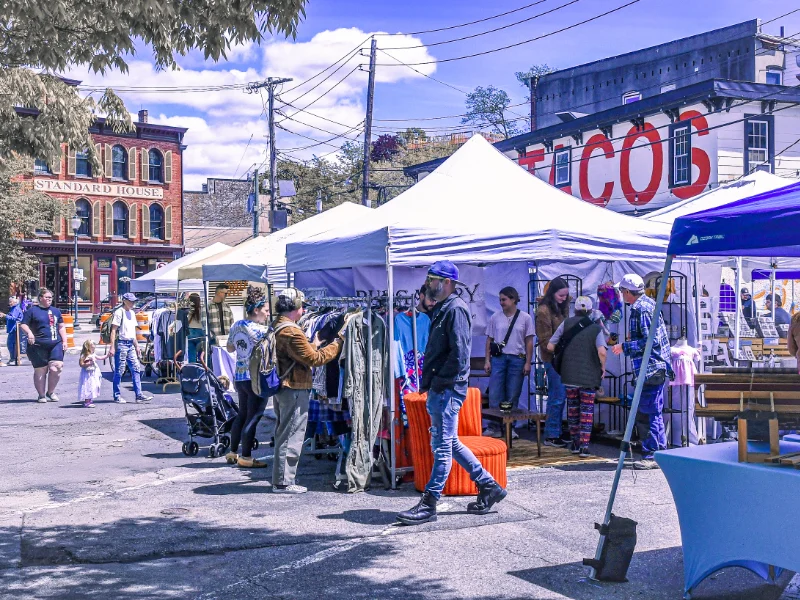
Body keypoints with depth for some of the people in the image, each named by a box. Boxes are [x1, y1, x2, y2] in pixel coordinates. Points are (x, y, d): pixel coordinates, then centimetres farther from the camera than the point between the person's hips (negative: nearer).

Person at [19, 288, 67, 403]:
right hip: (38, 346, -3)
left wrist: (64, 341, 11)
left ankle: (50, 391, 9)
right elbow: (23, 324, 1)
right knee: (40, 371, 1)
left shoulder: (55, 311, 18)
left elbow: (61, 327, 21)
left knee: (56, 367, -12)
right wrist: (29, 333, -18)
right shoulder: (32, 310, 4)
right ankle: (41, 395, 14)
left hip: (56, 344, 3)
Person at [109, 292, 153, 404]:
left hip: (131, 344, 8)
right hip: (121, 343, -8)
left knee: (136, 368, 3)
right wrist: (112, 347, -18)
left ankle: (139, 394, 3)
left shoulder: (132, 313, 17)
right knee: (119, 370, -2)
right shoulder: (119, 312, -8)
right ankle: (117, 396, 5)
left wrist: (137, 346, 21)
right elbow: (113, 330, -12)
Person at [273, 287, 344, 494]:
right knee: (291, 437, -4)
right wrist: (337, 344, -8)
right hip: (295, 389, -10)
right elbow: (314, 359, -16)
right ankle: (284, 482, 1)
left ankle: (281, 479, 23)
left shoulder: (276, 327, 13)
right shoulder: (292, 332, -18)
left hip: (282, 388, 10)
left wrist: (313, 345, 20)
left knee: (284, 434, 16)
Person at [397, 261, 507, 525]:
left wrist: (439, 382, -18)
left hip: (448, 389, -11)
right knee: (449, 443, 15)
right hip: (439, 388, 11)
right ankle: (489, 487, 24)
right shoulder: (442, 308, 18)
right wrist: (429, 382, 14)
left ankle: (428, 505, 2)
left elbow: (459, 352, -22)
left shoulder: (455, 309, -13)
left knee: (442, 445, -4)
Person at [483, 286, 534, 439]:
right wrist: (487, 360, 3)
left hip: (517, 359, -1)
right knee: (495, 395, -4)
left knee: (513, 397, 4)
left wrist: (528, 363, -1)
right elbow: (489, 340, 9)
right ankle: (494, 427, 3)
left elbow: (529, 342, 4)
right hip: (498, 358, 1)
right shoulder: (495, 317, 6)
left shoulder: (525, 318, 3)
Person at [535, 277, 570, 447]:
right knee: (557, 396, -7)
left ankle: (555, 432, 18)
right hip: (552, 358, -8)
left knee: (559, 395, 11)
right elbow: (545, 339, -14)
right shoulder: (544, 311, -12)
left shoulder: (562, 307, 13)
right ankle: (551, 435, 0)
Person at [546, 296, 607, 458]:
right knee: (587, 411, 6)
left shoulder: (567, 324, -1)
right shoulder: (596, 328, -7)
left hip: (569, 375, 2)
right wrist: (603, 367, -4)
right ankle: (584, 446, 2)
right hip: (589, 376, -2)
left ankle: (575, 443, 23)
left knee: (572, 408, 16)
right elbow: (602, 352, -21)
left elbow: (550, 346, -3)